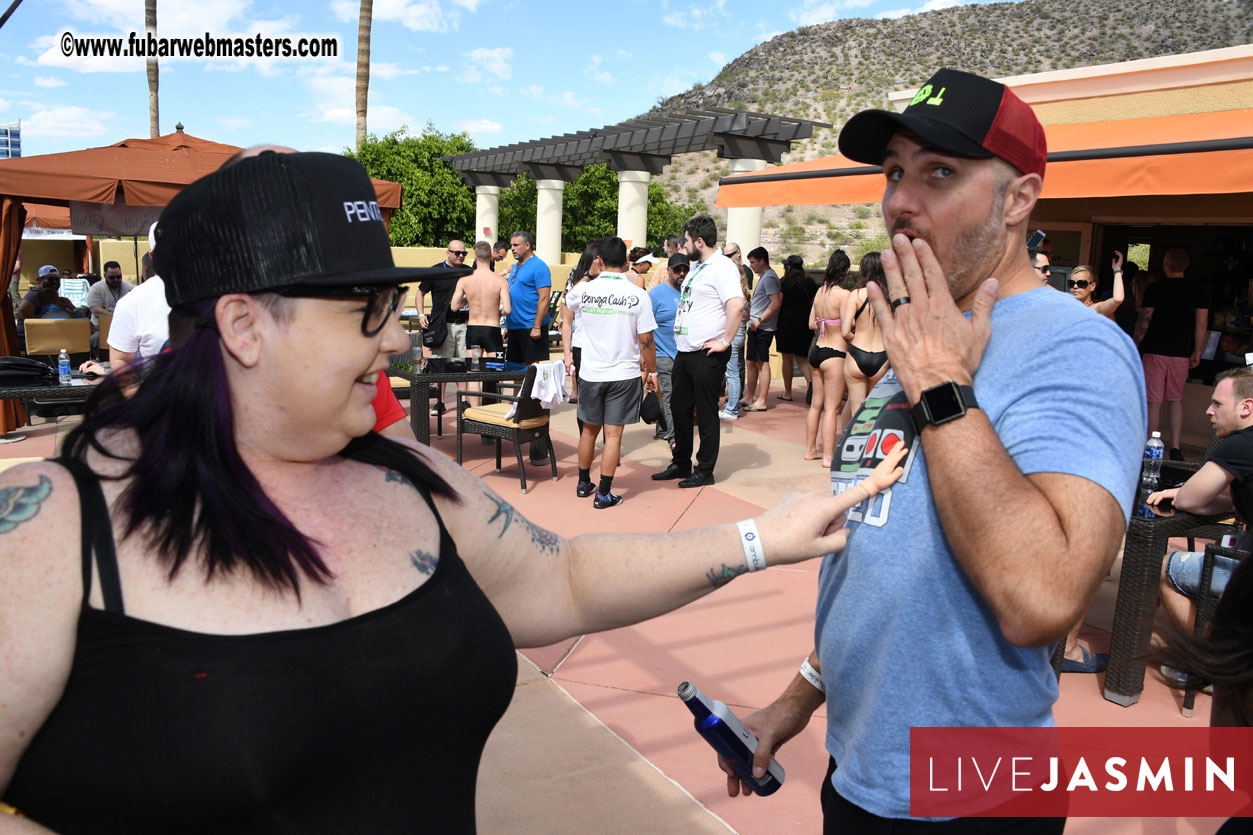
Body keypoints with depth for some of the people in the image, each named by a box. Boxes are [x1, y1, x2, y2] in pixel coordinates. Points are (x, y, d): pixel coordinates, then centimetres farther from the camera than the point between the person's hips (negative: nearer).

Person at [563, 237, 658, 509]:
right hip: (625, 373, -2)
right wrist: (652, 372, 4)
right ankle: (604, 494, 7)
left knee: (589, 430, 17)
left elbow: (567, 304, 20)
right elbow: (646, 340, -7)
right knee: (613, 435, 3)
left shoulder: (584, 289, -4)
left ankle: (583, 483, 31)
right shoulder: (638, 295, -9)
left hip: (591, 373, 2)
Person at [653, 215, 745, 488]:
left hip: (707, 355, -10)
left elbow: (737, 304, -28)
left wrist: (724, 342, -24)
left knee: (706, 413, 1)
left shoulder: (722, 267, -14)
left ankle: (705, 470, 12)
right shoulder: (697, 267, 17)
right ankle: (680, 464, 28)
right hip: (684, 351, 10)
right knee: (679, 408, 15)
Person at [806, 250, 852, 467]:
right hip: (834, 354, -7)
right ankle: (828, 457, 4)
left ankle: (810, 450, 25)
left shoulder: (820, 291, 6)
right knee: (832, 407, -1)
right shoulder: (843, 294, -15)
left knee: (816, 403, 16)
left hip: (816, 350, 7)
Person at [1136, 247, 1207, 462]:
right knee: (1176, 399, 14)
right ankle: (1175, 448, 9)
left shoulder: (1154, 289, -6)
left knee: (1153, 401, 0)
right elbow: (1202, 323, 2)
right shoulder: (1197, 290, 2)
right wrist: (1197, 352, 9)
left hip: (1155, 351, -3)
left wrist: (1136, 345, 7)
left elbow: (1144, 321, -6)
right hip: (1182, 354, 3)